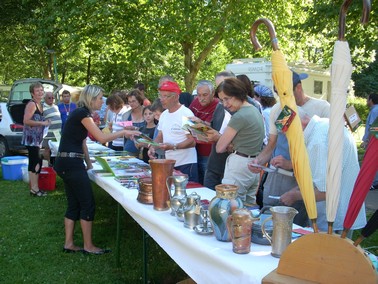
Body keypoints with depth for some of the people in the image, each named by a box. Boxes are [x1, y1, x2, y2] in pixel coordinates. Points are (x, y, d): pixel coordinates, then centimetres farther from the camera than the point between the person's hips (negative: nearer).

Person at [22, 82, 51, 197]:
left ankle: (34, 187, 21)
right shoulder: (31, 104, -13)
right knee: (35, 163, -10)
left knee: (35, 163, 13)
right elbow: (26, 121, -22)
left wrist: (46, 122, 9)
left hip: (37, 138, 10)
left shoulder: (40, 105, 16)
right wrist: (42, 123, -19)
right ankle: (34, 189, -6)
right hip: (31, 138, -10)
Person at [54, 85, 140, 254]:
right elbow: (102, 138, -17)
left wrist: (88, 163, 17)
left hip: (68, 164, 10)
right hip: (71, 163, -10)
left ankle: (69, 244, 20)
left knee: (74, 204, 14)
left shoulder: (80, 113, 17)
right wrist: (123, 133, -6)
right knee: (87, 204, -1)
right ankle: (88, 246, 8)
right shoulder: (83, 113, -12)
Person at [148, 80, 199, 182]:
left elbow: (192, 141, -17)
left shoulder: (186, 114, -12)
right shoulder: (164, 115, 14)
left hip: (186, 165, -7)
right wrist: (152, 147, 0)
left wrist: (173, 146, -28)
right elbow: (160, 136, 20)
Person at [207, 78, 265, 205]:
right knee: (249, 207, 15)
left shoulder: (240, 116, -16)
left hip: (239, 165, -10)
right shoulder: (255, 110, 12)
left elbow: (220, 148, -11)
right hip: (254, 166, 10)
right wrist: (220, 136, 6)